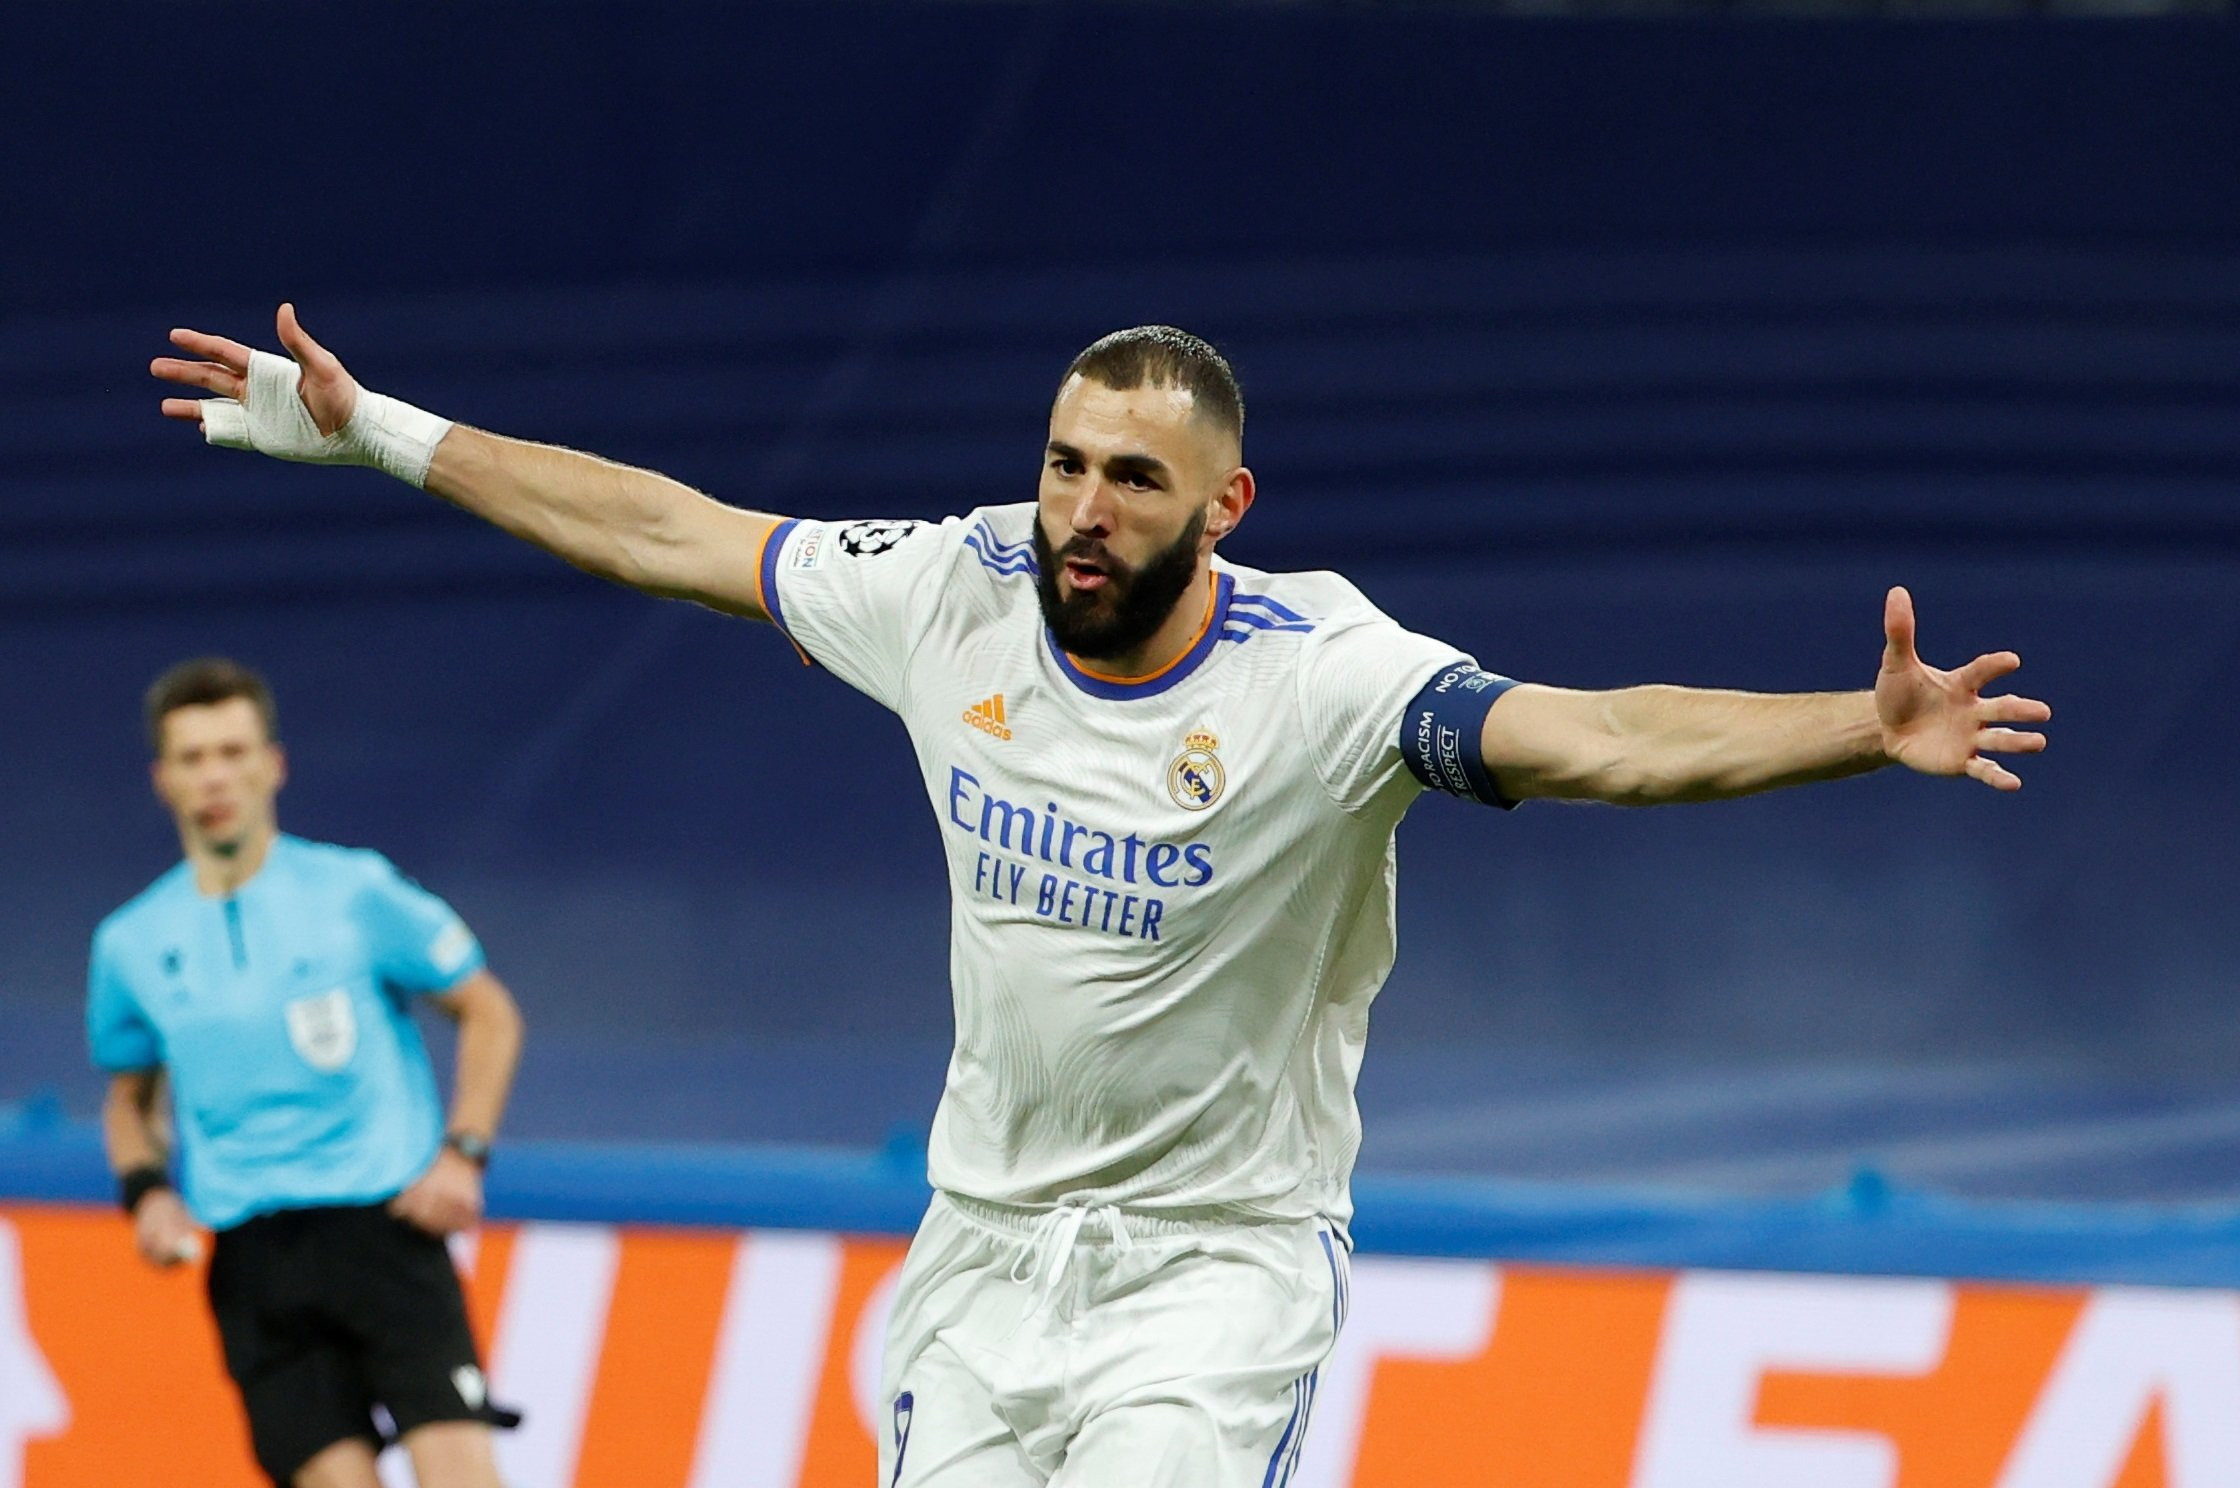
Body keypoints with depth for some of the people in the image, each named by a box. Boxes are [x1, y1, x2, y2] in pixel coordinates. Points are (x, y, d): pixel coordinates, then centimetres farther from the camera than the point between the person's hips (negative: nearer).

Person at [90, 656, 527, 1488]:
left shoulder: (357, 894, 0)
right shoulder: (132, 943, 9)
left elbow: (489, 1015, 9)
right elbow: (130, 1093, 25)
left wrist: (462, 1153, -4)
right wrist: (145, 1191, 5)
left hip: (387, 1223, -2)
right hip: (251, 1255, 2)